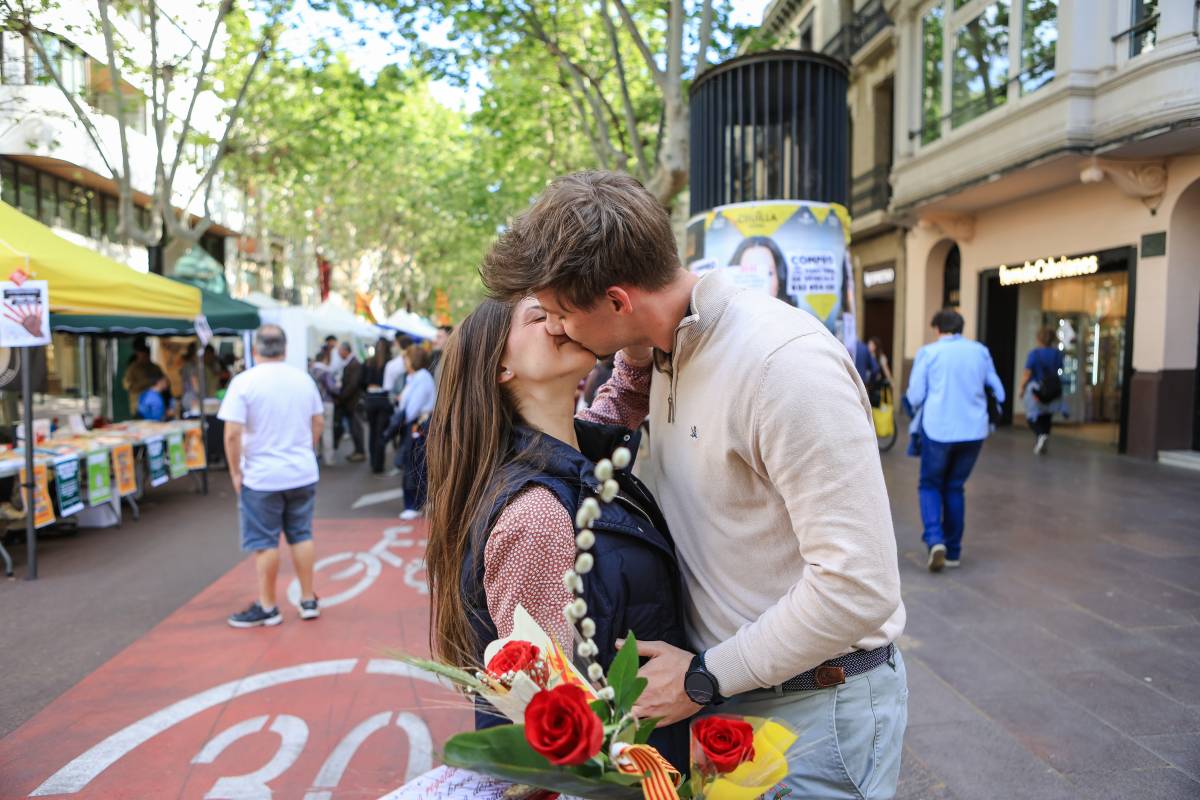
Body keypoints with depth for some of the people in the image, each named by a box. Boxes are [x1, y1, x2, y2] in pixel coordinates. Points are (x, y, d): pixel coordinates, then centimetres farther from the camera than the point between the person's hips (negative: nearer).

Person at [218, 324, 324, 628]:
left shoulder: (244, 382, -12)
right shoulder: (304, 379, 2)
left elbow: (232, 434, -17)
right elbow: (318, 423, 10)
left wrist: (235, 472, -6)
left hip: (262, 477, -4)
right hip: (303, 474, 5)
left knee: (264, 542, 6)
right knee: (301, 535, 14)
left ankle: (267, 607, 16)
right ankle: (308, 600, 21)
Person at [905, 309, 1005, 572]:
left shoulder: (928, 352, -2)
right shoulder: (980, 351, 8)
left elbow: (914, 396, -5)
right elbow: (998, 392, 10)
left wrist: (920, 408, 16)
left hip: (938, 429, -3)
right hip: (974, 431, 3)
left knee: (930, 485, 12)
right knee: (954, 487, 17)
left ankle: (935, 540, -10)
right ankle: (953, 551, 19)